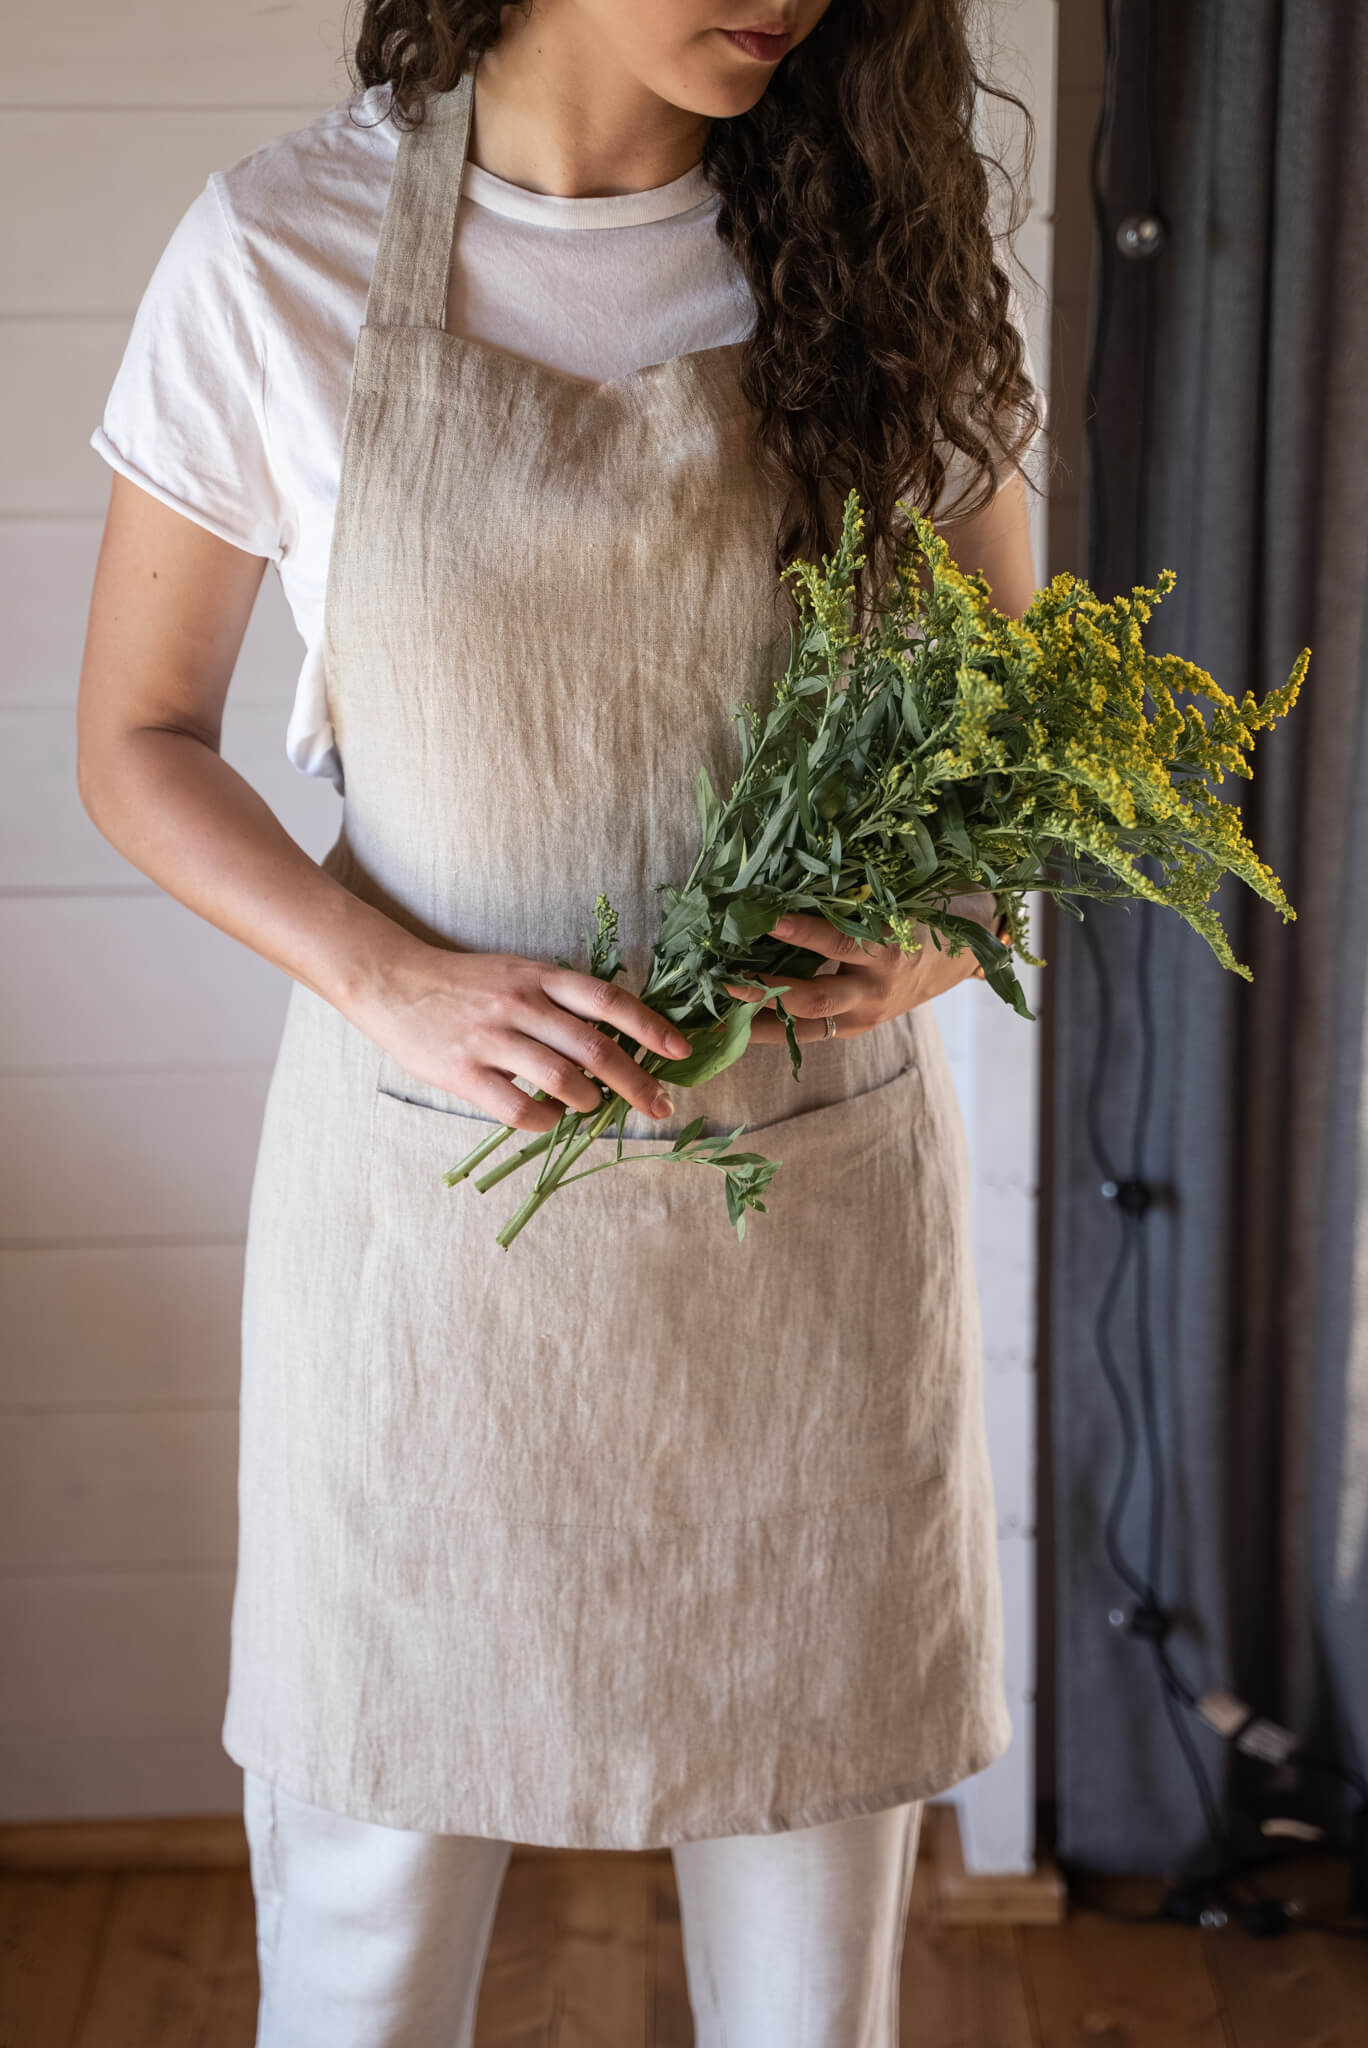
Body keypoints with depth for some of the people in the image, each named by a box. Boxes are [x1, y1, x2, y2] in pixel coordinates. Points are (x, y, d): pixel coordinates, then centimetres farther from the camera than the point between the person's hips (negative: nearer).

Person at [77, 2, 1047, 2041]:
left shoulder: (889, 249, -1)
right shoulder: (280, 256, -7)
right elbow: (139, 743, 1)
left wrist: (952, 916, -12)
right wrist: (391, 984, -15)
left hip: (817, 1197, 2)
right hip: (435, 1199, -1)